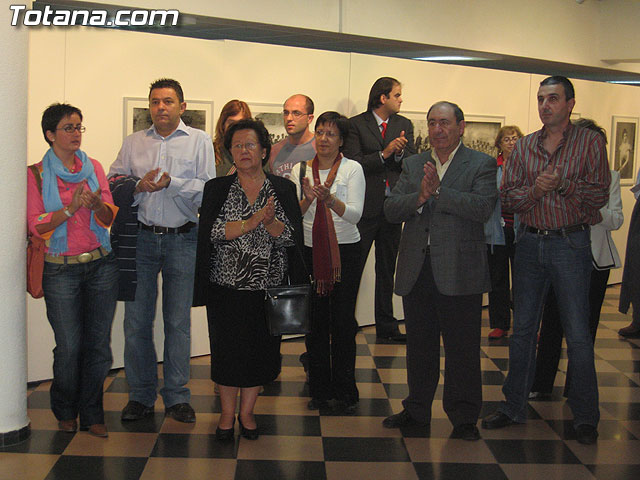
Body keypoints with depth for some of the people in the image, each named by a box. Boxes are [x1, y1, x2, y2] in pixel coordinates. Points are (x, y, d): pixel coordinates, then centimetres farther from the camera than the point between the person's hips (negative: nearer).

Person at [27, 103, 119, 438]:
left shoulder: (94, 167, 10)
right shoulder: (36, 174, 1)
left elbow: (109, 218, 5)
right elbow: (36, 225, -5)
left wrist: (96, 203, -16)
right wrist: (70, 209, -18)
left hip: (101, 264, 3)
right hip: (61, 269, -3)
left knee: (99, 344, 3)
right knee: (69, 347, -1)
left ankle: (91, 414, 17)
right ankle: (66, 413, 22)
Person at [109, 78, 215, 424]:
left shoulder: (199, 141, 6)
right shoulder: (133, 143, 14)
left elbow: (208, 188, -5)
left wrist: (171, 183, -16)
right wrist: (138, 186, -10)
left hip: (181, 239, -2)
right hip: (141, 237, 2)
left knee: (178, 321, 3)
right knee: (136, 319, 3)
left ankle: (176, 396, 14)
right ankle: (141, 395, 16)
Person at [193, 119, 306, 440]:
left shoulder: (283, 189, 4)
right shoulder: (217, 189, 2)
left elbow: (292, 238, -4)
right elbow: (210, 232, -12)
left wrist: (269, 222, -23)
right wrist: (251, 222, -21)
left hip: (268, 288, 1)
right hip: (227, 287, -1)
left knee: (260, 351, 6)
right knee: (228, 350, 4)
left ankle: (247, 412, 24)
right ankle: (227, 414, 22)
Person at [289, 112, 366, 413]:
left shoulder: (352, 169, -1)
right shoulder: (300, 170, 6)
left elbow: (355, 214, -11)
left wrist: (330, 199, -28)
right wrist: (307, 199, -20)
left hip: (345, 252, -2)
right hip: (309, 252, 2)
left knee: (343, 322, -2)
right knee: (315, 322, 5)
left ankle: (345, 391, 12)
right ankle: (320, 390, 18)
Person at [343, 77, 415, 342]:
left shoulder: (404, 125, 11)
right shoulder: (356, 125, -4)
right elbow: (354, 163, -12)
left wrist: (400, 151, -14)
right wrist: (385, 154, -19)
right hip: (365, 207, -5)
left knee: (387, 270, 13)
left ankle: (385, 325, 23)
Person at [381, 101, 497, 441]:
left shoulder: (481, 165, 1)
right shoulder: (413, 164, 13)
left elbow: (482, 208, -15)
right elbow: (390, 210, 3)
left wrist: (438, 190, -19)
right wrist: (419, 197, -15)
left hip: (459, 273, -4)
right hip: (416, 271, 4)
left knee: (462, 349, 2)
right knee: (419, 347, 15)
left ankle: (464, 418, 16)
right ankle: (416, 410, 29)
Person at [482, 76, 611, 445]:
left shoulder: (590, 142, -1)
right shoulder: (525, 146, 10)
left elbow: (600, 194, -8)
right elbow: (508, 196, 3)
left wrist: (562, 184, -20)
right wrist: (535, 189, -15)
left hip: (571, 244, -4)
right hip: (530, 242, 4)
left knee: (578, 335, 0)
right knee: (523, 329, 11)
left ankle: (585, 416, 13)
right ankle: (514, 406, 23)